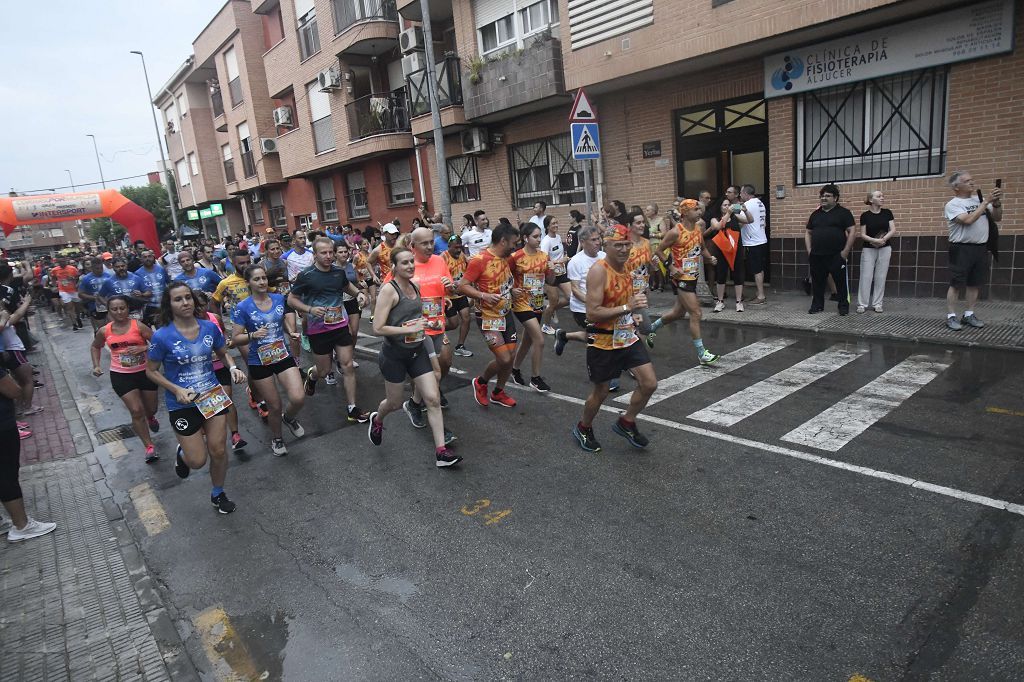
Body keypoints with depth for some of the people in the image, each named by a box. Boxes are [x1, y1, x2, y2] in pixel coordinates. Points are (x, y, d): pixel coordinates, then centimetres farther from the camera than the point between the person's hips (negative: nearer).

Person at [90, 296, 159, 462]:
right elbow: (95, 347, 18)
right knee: (136, 411, -9)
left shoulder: (138, 326, -11)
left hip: (145, 372, 0)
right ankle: (149, 447, 2)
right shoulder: (104, 331, -2)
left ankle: (150, 418, 54)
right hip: (120, 376, 0)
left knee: (151, 409, 14)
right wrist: (96, 365, 6)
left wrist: (143, 348, -28)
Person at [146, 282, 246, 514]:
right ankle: (183, 452, 41)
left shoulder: (209, 327, -5)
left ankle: (218, 494, 33)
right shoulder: (162, 336, -14)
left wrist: (233, 368, -10)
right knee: (198, 461, 3)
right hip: (182, 405, -3)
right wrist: (177, 390, -17)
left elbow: (223, 354, 11)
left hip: (213, 396, 3)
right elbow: (151, 371, -3)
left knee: (217, 451, 7)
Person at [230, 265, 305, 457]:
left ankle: (289, 418, 24)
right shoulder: (242, 308, -10)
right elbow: (237, 339, -8)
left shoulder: (279, 299, 0)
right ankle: (276, 438, 36)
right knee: (274, 406, 7)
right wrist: (253, 335, -26)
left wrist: (292, 332, -3)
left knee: (298, 399, -13)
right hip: (259, 362, -2)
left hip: (283, 356, 2)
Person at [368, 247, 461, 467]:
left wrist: (424, 323, 9)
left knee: (433, 399, -3)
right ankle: (377, 420, 48)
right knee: (395, 403, 13)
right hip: (394, 355, -6)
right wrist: (410, 329, -25)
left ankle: (441, 451, 3)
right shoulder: (389, 290, -17)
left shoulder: (415, 286, 5)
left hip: (417, 351, 6)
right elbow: (378, 328, -23)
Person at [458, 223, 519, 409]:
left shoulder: (506, 258, 5)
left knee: (510, 355, 10)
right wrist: (483, 295, -30)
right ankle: (480, 382, 17)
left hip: (506, 314, 8)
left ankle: (498, 393, 30)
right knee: (504, 359, -12)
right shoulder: (479, 260, -19)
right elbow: (462, 287, -19)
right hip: (488, 317, -8)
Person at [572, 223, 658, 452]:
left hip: (627, 337, 7)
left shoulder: (625, 268, 5)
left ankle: (626, 423, 26)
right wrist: (627, 307, -31)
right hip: (602, 341, -7)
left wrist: (632, 315, 12)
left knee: (649, 384, 2)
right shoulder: (598, 270, -20)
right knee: (601, 391, 9)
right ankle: (583, 428, 36)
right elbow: (592, 314, -27)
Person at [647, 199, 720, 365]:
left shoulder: (698, 229, 6)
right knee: (696, 313, -9)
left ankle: (652, 328, 40)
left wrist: (710, 258, -1)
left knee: (678, 312, 19)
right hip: (681, 277, -8)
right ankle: (701, 353, -1)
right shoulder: (676, 231, -16)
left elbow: (702, 249, 19)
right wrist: (671, 267, -19)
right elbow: (660, 251, -10)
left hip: (693, 276, 8)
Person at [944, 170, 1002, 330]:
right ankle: (951, 317, 2)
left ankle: (969, 315, 19)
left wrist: (996, 203, -7)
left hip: (981, 248, 6)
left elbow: (997, 218, 10)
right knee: (956, 284, -4)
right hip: (961, 249, -6)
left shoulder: (979, 199, 10)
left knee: (975, 283, 10)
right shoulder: (952, 205, -6)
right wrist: (987, 202, -15)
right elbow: (968, 220, -20)